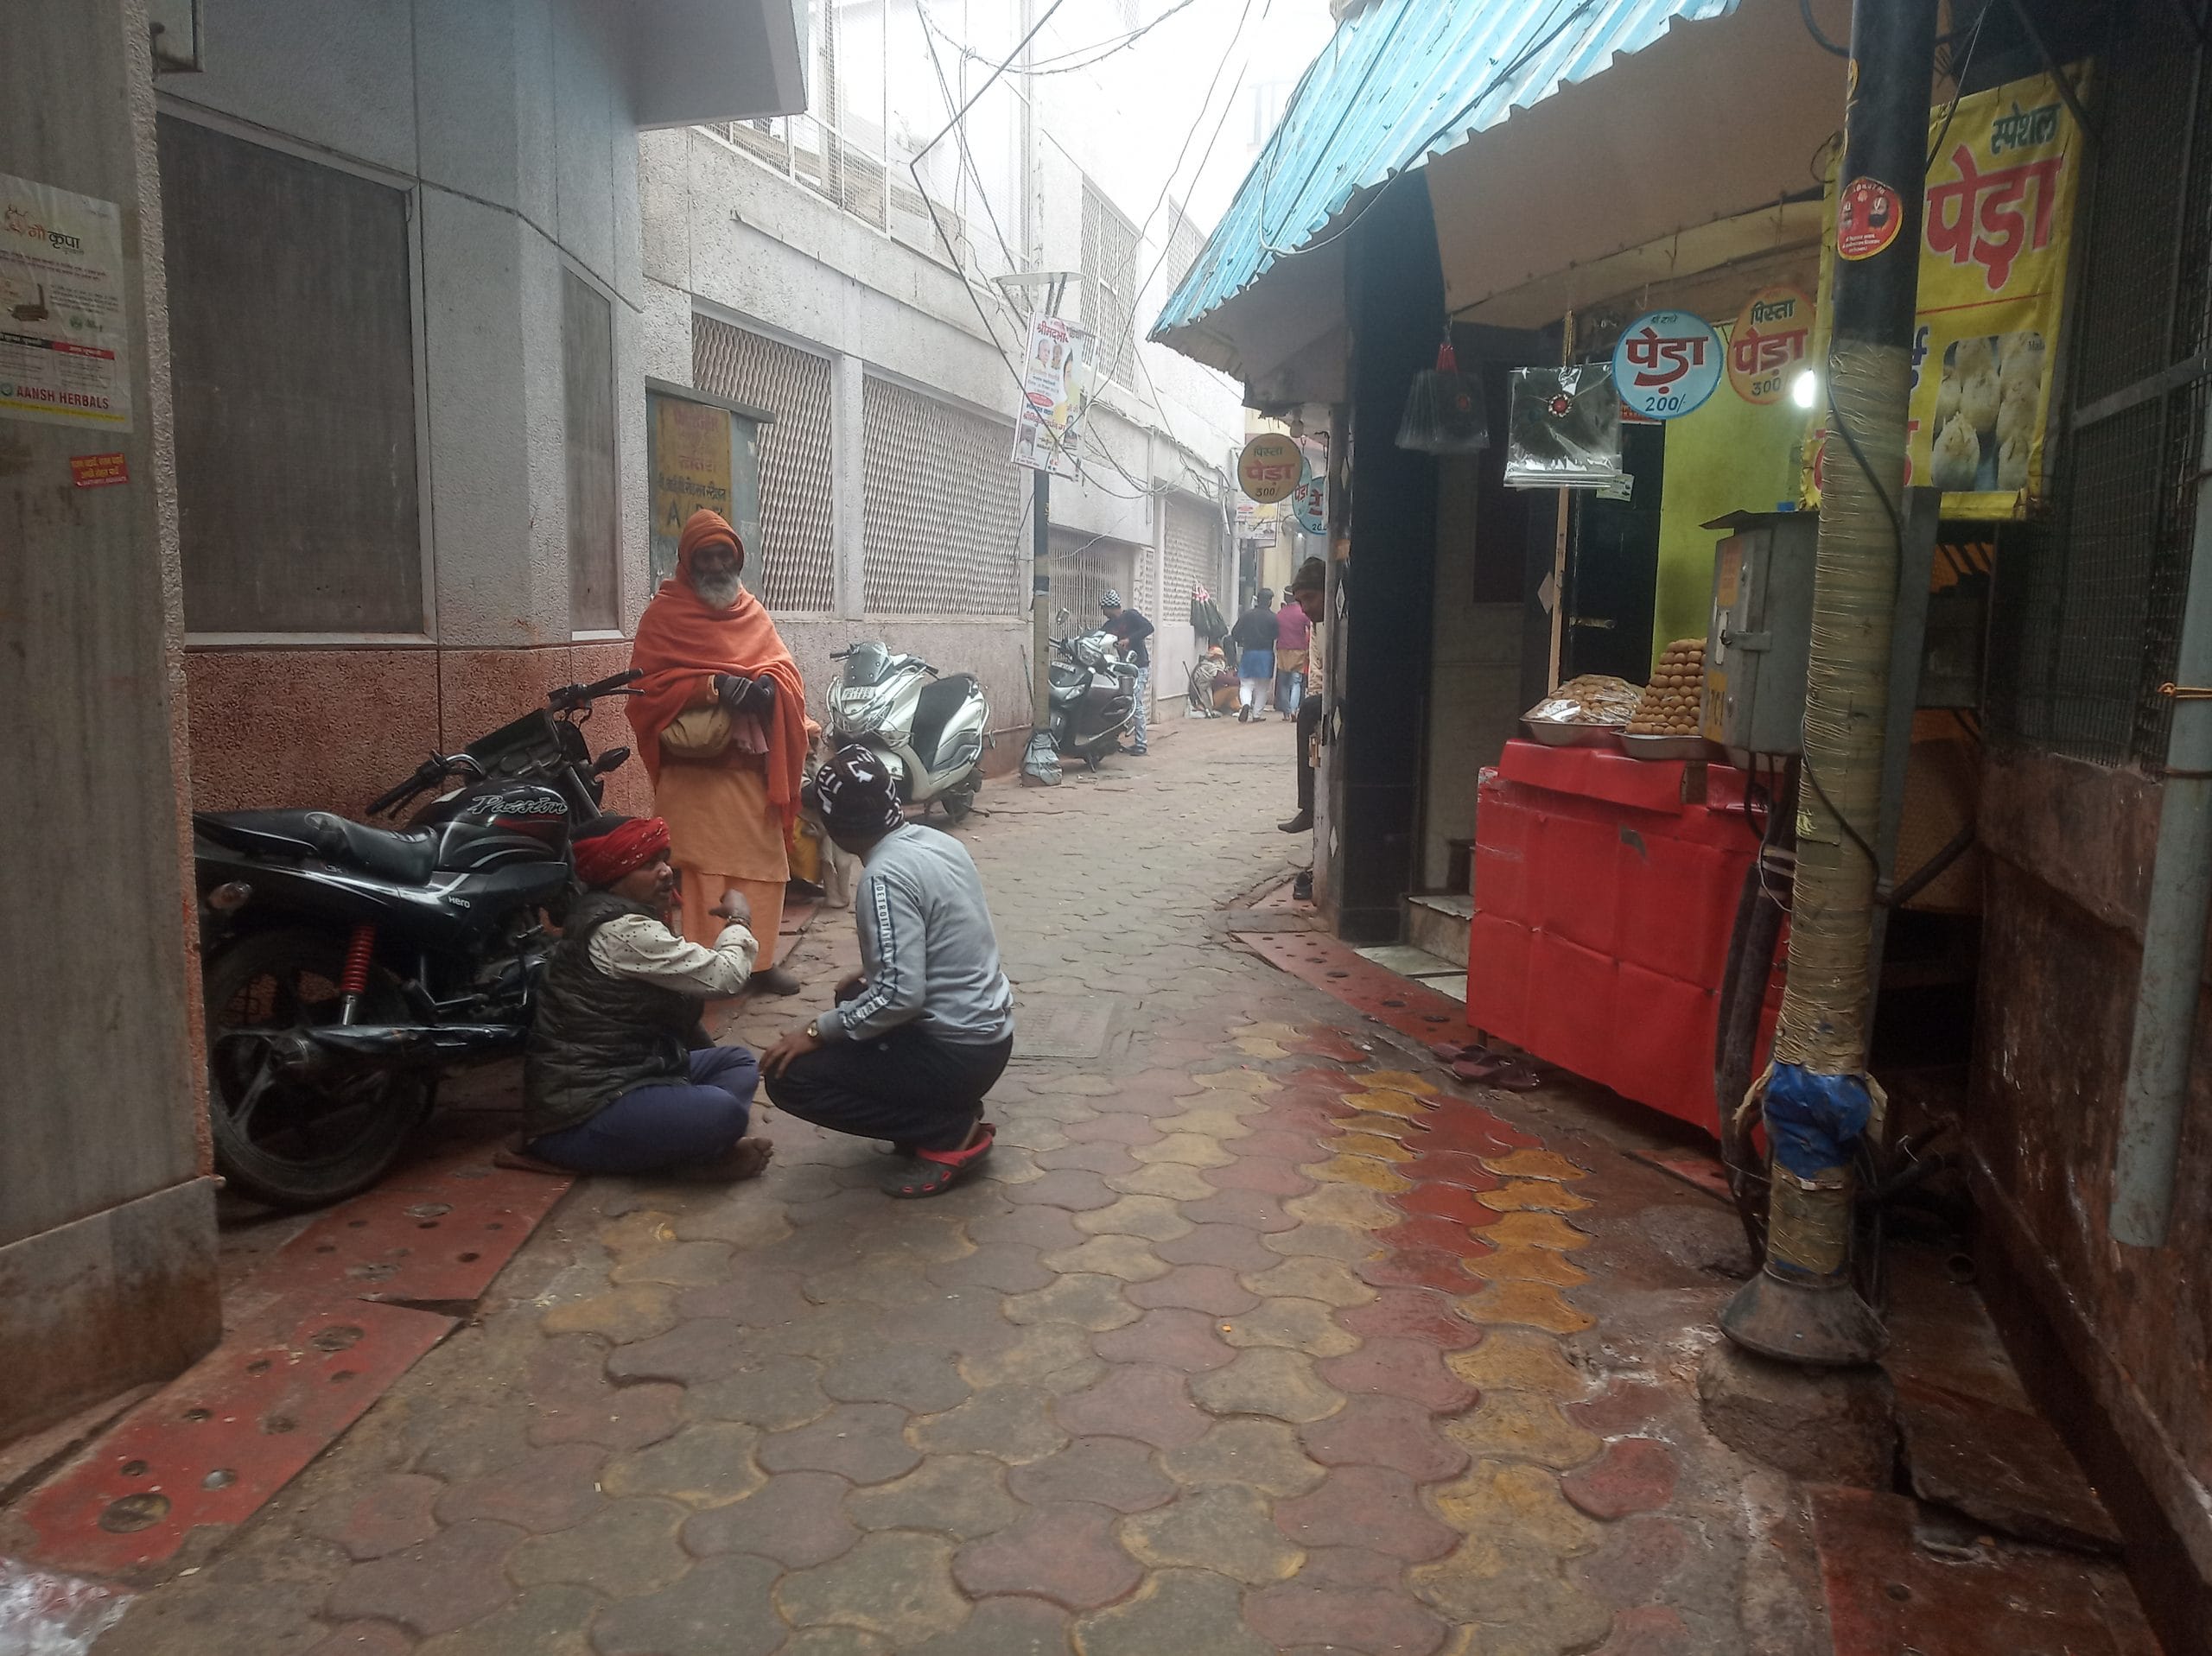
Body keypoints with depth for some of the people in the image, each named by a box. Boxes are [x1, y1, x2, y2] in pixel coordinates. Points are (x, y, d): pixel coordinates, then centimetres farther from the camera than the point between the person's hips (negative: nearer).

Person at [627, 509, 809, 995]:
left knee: (763, 865, 7)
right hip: (694, 770, -5)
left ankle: (759, 959, 16)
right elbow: (647, 687, -8)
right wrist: (713, 685, -20)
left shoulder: (753, 612, 17)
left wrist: (767, 685, -13)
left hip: (753, 766, 5)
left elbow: (785, 668, 11)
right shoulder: (663, 614, 1)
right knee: (702, 870, -5)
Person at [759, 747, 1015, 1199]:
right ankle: (950, 1109, 15)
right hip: (990, 1030, 9)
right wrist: (870, 977, 22)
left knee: (790, 1077, -4)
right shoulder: (940, 842, 5)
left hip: (957, 1052, -9)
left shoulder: (885, 875, -21)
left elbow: (901, 994, -27)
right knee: (855, 1000, 29)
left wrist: (818, 1031, -15)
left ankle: (951, 1133, -4)